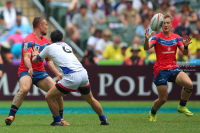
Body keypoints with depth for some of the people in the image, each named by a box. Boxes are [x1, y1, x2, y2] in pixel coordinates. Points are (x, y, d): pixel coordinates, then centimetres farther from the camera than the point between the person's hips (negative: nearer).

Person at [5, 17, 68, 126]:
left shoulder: (46, 41, 13)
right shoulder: (29, 40, -12)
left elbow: (49, 61, 18)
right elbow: (26, 57, -24)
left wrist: (58, 73, 7)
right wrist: (29, 68, -43)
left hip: (40, 71, 7)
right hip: (26, 71, -7)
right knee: (24, 89, -36)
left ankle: (60, 118, 10)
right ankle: (11, 115, -31)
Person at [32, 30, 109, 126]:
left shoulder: (49, 47, 11)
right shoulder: (66, 46, 26)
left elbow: (35, 60, 25)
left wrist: (35, 54, 46)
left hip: (71, 78, -6)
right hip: (83, 73, 6)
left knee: (49, 97, 8)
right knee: (90, 99, 27)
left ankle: (57, 121, 12)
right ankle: (104, 120, 34)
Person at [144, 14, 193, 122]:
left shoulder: (176, 38, 6)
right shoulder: (157, 37, -4)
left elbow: (185, 53, 2)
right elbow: (146, 48, -20)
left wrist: (185, 46, -21)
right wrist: (147, 39, -42)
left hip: (173, 68, 3)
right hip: (160, 70, -3)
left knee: (189, 84, -22)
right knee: (163, 98, -2)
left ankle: (182, 106, 1)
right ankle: (152, 113, 30)